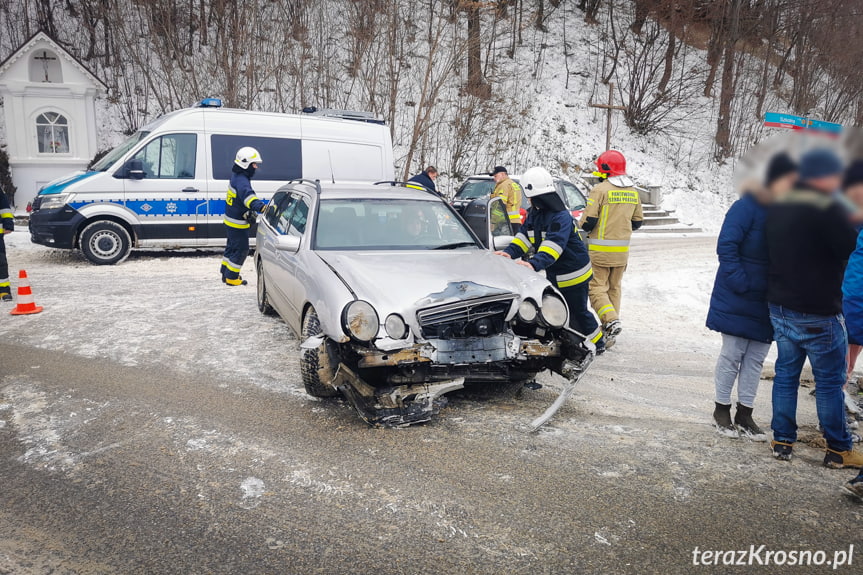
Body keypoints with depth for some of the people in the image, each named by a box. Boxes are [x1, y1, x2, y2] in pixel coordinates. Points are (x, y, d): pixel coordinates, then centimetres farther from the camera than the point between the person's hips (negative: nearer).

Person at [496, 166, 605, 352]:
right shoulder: (534, 214, 3)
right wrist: (510, 252, -24)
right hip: (554, 274, 8)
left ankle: (598, 343, 24)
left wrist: (535, 264, -53)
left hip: (574, 274, -8)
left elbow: (554, 245, -39)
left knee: (578, 312, 4)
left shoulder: (561, 217, -26)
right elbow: (524, 237, -4)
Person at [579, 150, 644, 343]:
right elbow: (637, 222, 13)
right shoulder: (633, 192, 8)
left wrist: (584, 227, 6)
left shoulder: (600, 189, -13)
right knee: (614, 288, 15)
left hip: (600, 249, -6)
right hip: (622, 250, 6)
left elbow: (588, 220, -16)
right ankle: (610, 332, 20)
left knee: (597, 287, -1)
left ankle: (611, 320, -20)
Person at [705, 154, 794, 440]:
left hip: (768, 303, 5)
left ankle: (744, 413, 22)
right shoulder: (746, 208, -13)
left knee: (756, 359, 11)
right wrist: (741, 284, -19)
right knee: (732, 355, 4)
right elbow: (726, 247, -16)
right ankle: (721, 409, 20)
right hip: (738, 301, -5)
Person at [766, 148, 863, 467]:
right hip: (818, 314, -7)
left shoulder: (776, 209, 8)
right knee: (830, 381, 6)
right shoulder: (828, 209, -17)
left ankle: (782, 441, 19)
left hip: (779, 308, 7)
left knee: (786, 374, 14)